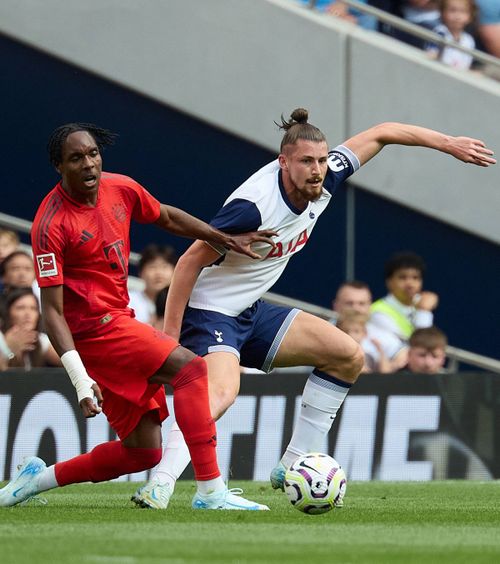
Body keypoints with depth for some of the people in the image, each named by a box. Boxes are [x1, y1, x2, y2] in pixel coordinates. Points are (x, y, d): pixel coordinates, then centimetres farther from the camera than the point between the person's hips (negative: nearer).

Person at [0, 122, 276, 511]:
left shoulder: (121, 189, 3)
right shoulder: (51, 225, -18)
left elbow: (168, 218, 24)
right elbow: (52, 311, -19)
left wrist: (226, 240, 20)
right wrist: (80, 380, -27)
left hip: (118, 322, 8)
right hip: (93, 328, -8)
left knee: (144, 452, 7)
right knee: (190, 366, -23)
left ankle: (38, 478, 21)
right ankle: (211, 492, -26)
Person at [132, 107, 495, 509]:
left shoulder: (324, 181, -8)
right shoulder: (253, 207, -30)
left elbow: (380, 133, 7)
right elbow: (190, 262, -24)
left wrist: (448, 143, 7)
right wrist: (169, 337, -23)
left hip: (251, 311, 9)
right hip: (208, 312, -9)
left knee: (348, 357, 10)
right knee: (222, 392, -36)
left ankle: (292, 467, 12)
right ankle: (159, 485, -44)